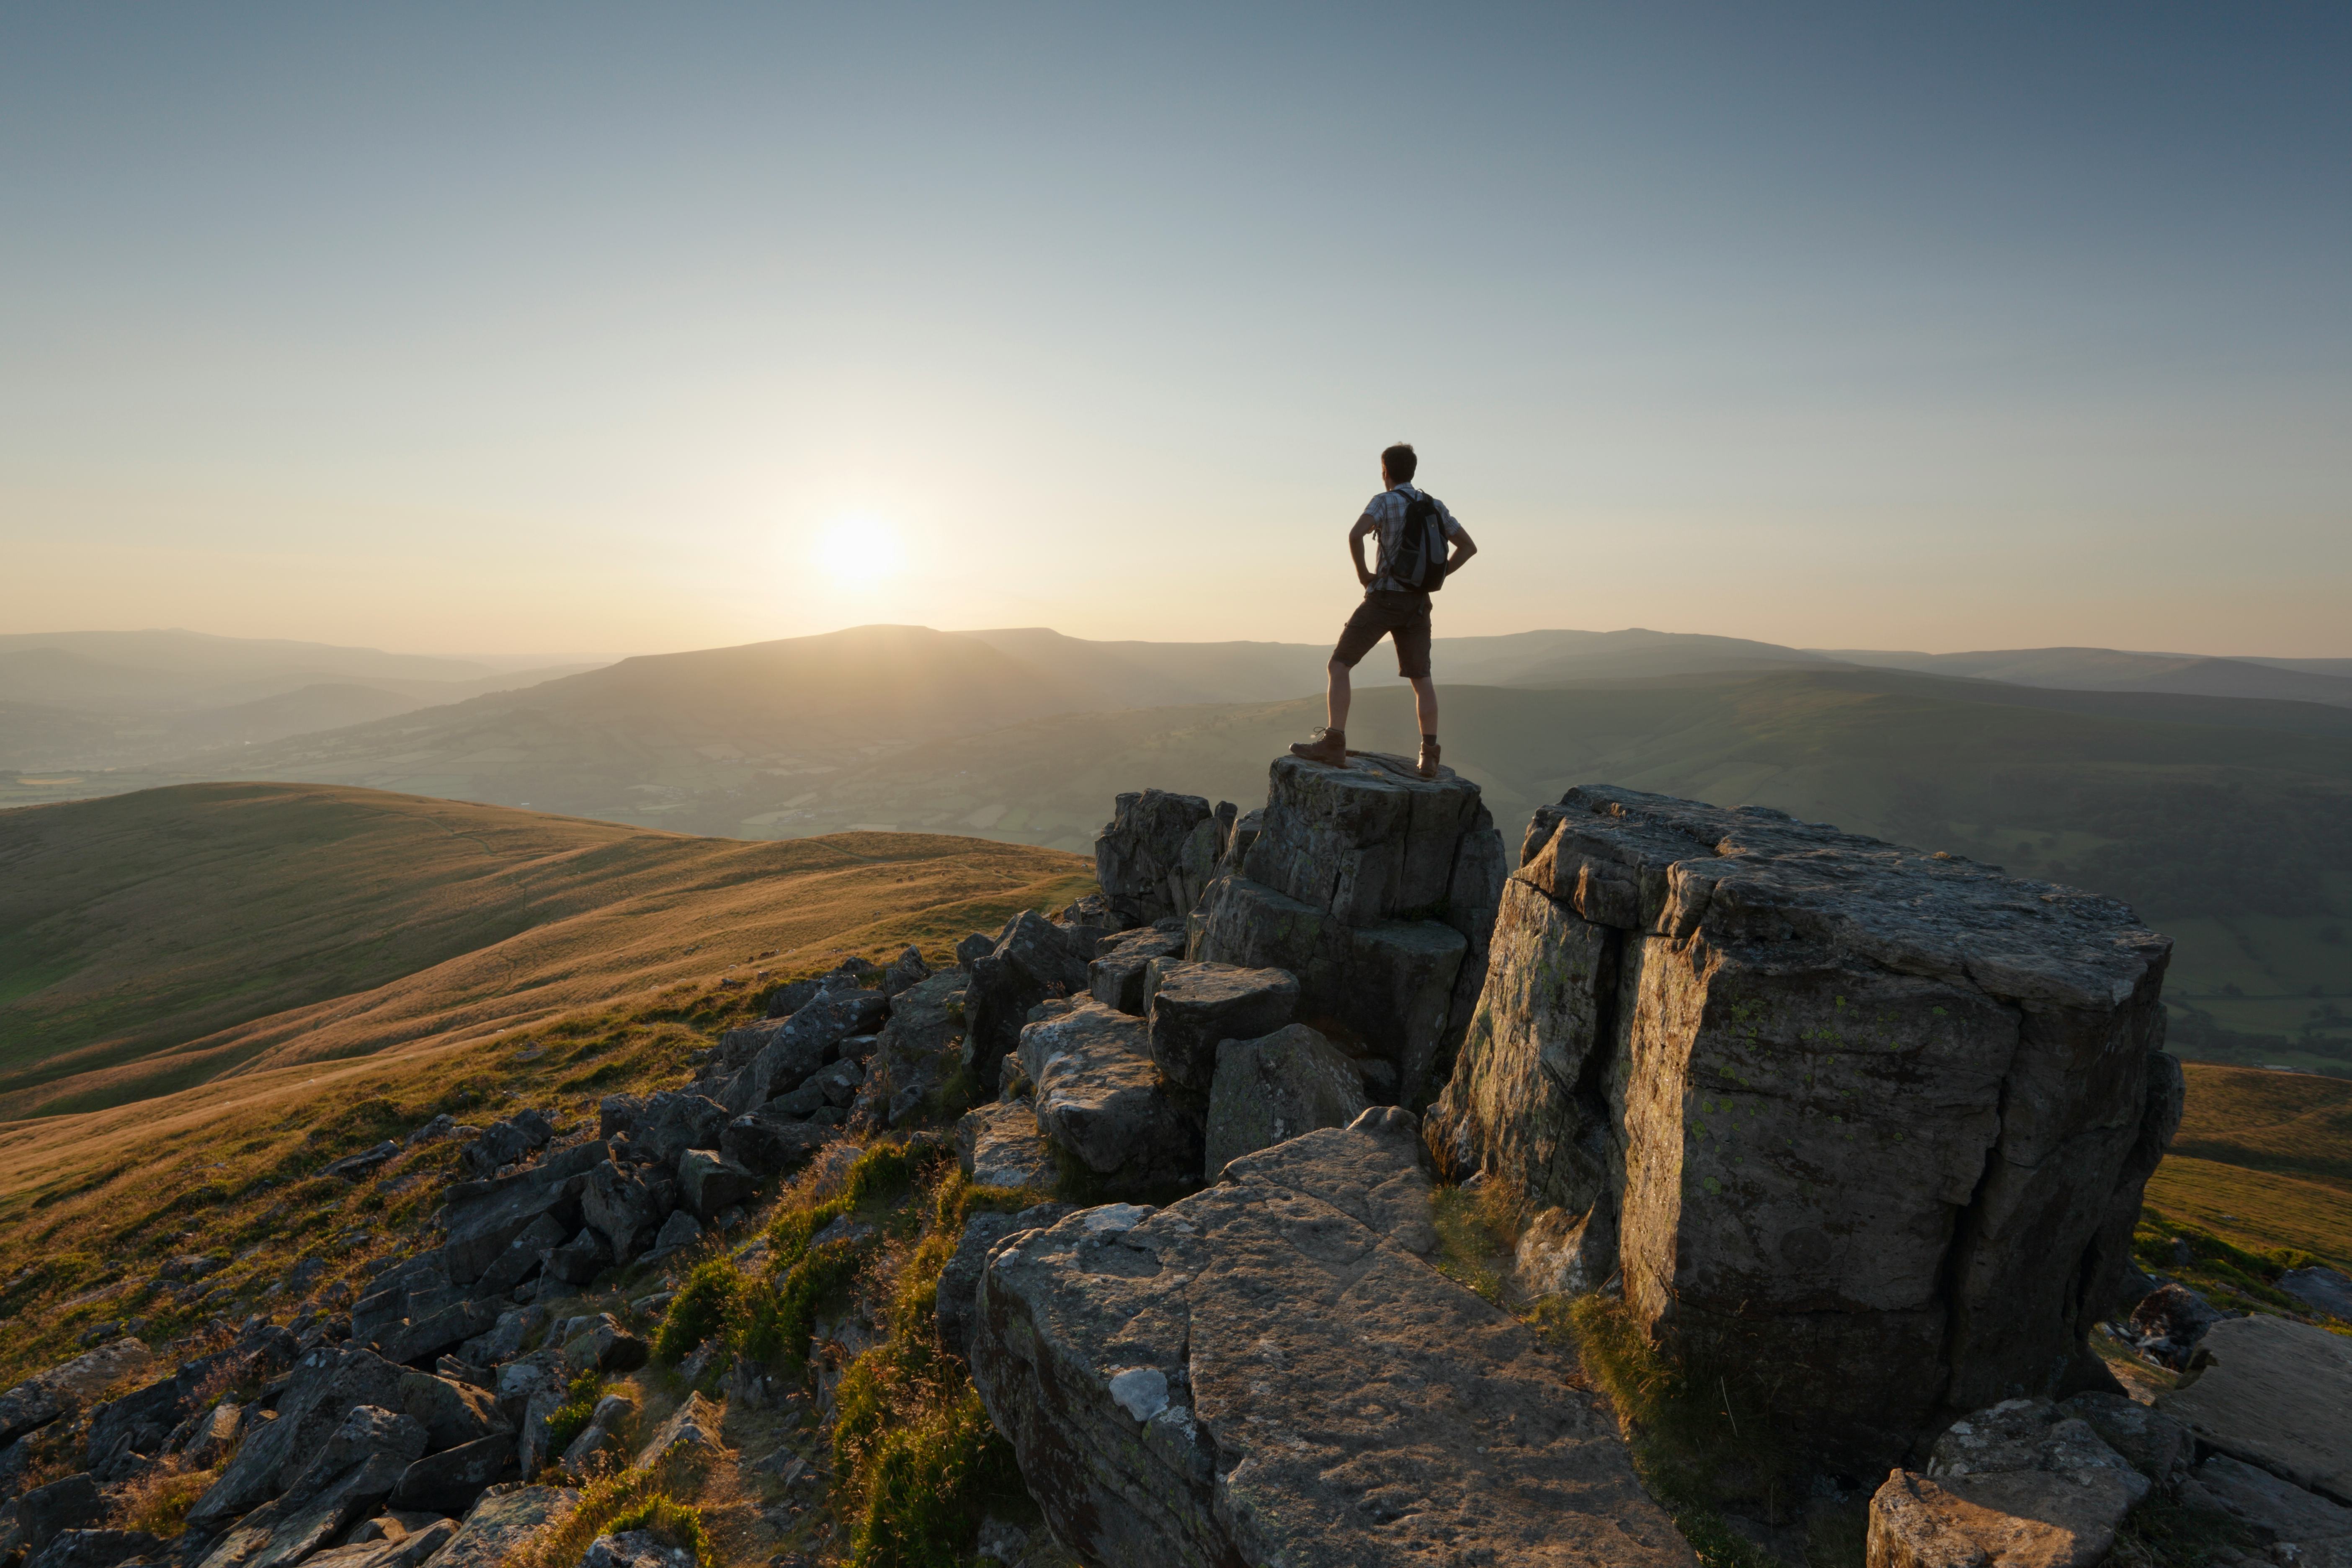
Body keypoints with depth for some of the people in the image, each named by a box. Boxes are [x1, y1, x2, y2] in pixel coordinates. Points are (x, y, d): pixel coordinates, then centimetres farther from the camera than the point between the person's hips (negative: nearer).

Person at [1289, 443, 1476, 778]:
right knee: (1421, 680, 11)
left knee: (1339, 667, 0)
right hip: (1417, 603, 5)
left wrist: (1363, 574, -11)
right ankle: (1429, 756, 0)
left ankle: (1333, 743, -11)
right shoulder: (1435, 506, 12)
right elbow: (1468, 547, 15)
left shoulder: (1384, 501, -6)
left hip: (1384, 599, -5)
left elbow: (1355, 535, -26)